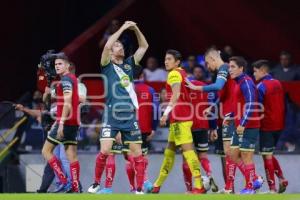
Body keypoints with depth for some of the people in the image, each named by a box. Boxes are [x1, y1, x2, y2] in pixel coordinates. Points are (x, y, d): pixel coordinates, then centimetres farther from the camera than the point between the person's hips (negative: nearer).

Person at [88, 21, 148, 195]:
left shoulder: (129, 64, 15)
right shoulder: (107, 65, 3)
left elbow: (144, 46, 15)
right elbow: (107, 45, -14)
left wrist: (136, 29, 2)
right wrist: (123, 28, -9)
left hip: (130, 116, 4)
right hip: (111, 116, -4)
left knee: (137, 153, 0)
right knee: (104, 151, -11)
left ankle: (140, 189, 4)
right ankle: (96, 183, 7)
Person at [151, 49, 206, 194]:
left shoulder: (174, 74, -10)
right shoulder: (182, 73, 19)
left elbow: (176, 95, -24)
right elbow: (184, 95, 23)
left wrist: (166, 112, -31)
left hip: (179, 117, -10)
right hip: (185, 114, 10)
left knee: (187, 149, -12)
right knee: (170, 148, 15)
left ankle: (199, 186, -16)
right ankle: (157, 185, 23)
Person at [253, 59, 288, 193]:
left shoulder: (261, 86, -12)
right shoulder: (277, 84, 10)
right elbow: (282, 105, 14)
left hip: (267, 126, -7)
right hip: (279, 125, 7)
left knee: (267, 156, -1)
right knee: (270, 154, 20)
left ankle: (272, 188, -2)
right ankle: (281, 179, 6)